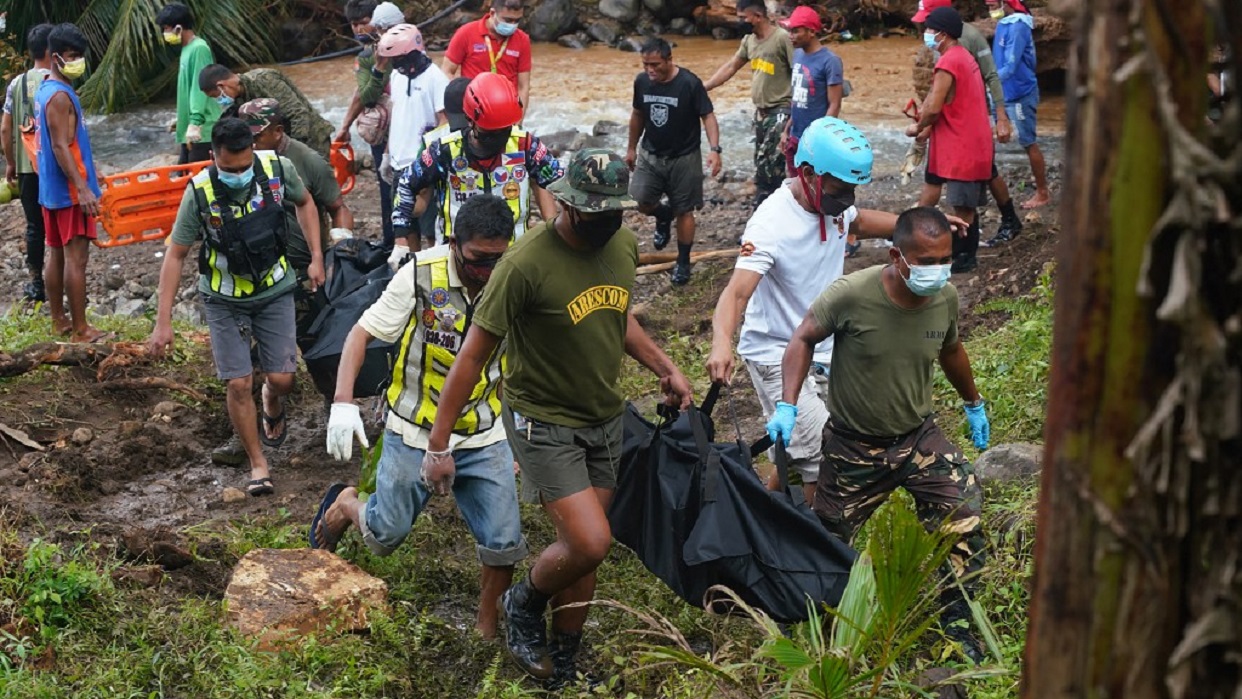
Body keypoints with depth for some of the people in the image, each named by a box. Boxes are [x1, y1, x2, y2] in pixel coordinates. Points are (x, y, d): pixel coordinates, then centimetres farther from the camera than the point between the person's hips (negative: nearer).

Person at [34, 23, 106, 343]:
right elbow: (60, 147, -23)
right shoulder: (60, 96, -18)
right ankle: (80, 329, -3)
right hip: (69, 190, -10)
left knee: (56, 254, 14)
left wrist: (85, 179, 26)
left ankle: (58, 320, 22)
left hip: (51, 188, 10)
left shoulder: (45, 90, 14)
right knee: (76, 258, -6)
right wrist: (83, 188, -27)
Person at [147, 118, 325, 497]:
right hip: (224, 299, -1)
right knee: (239, 384, -5)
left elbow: (304, 203, 5)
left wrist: (316, 258, -2)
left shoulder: (278, 169, -18)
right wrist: (163, 322, -15)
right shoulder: (200, 192, -22)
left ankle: (273, 407, 39)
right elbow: (176, 255, -14)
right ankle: (258, 464, 13)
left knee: (281, 377, 1)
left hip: (275, 291, 2)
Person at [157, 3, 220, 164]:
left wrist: (195, 123, -26)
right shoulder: (187, 49, 14)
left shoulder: (199, 49, -14)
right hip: (189, 130, 10)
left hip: (202, 130, -10)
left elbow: (200, 88, -21)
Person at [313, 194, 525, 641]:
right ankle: (345, 506, 44)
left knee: (504, 544, -1)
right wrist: (343, 403, -23)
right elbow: (363, 332, -13)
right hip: (414, 434, -2)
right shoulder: (421, 276, -18)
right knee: (385, 536, 10)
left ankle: (489, 628, 23)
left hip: (485, 437, 2)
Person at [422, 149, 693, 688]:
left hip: (605, 420, 6)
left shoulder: (624, 246, -3)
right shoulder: (526, 263, -24)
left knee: (581, 549, 12)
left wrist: (666, 369, 8)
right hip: (543, 423, -6)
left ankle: (564, 666, 30)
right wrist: (438, 446, -17)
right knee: (590, 542, -17)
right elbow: (473, 356, -19)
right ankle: (524, 605, 15)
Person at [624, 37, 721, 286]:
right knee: (641, 200, -10)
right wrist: (631, 147, 18)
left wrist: (714, 149, -28)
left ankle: (683, 263, 19)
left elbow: (708, 116, -15)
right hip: (651, 155, 4)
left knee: (684, 211, 2)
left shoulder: (689, 83, -18)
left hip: (684, 157, -4)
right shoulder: (642, 81, -4)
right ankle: (664, 215, 26)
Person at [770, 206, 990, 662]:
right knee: (829, 540, 11)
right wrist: (787, 407, -20)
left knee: (965, 517, -14)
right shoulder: (851, 295, -27)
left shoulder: (946, 298, -12)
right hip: (853, 446, -3)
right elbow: (804, 340, -11)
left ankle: (955, 621, 5)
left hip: (918, 435, 3)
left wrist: (974, 404, 25)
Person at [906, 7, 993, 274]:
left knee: (962, 206, -3)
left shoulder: (947, 63, -18)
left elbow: (934, 108, -20)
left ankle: (963, 257, 3)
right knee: (968, 205, 15)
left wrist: (918, 128, -2)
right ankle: (966, 254, 22)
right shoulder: (964, 57, 15)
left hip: (962, 147, -10)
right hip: (973, 142, 10)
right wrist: (928, 126, 9)